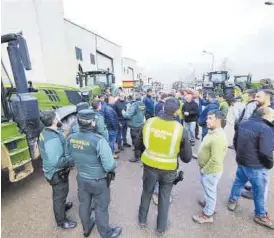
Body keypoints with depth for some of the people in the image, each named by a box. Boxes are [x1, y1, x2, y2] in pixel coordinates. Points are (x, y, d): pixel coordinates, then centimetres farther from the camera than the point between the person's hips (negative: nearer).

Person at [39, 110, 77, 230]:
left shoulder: (46, 132, -2)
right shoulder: (53, 138, -35)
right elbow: (56, 161, -37)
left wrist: (68, 155, 8)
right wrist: (72, 161, -24)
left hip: (53, 170, 9)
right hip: (57, 173, -9)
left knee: (59, 193, 31)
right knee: (60, 195, 12)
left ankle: (62, 206, 57)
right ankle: (62, 221, 34)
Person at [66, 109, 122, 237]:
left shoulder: (70, 138, -11)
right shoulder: (99, 140, -31)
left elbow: (69, 158, 5)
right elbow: (109, 166, -29)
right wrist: (113, 164, -6)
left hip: (81, 178, 6)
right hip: (98, 181, -5)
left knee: (84, 205, 27)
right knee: (101, 208, 17)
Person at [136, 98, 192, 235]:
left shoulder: (149, 122, -15)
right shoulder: (180, 129, -20)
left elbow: (139, 145, 1)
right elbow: (187, 157, -9)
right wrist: (179, 154, 13)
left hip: (149, 165, 2)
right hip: (168, 169, -1)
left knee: (146, 193, 25)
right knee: (164, 198, 22)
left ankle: (142, 220, 48)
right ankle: (161, 227, 43)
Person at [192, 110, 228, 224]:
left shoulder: (218, 138, -31)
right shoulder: (213, 132, 1)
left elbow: (215, 160, -31)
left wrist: (204, 170, -16)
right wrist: (203, 168, 16)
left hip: (211, 171, -9)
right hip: (207, 169, 9)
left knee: (210, 191, 11)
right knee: (209, 190, 28)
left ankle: (207, 215, 30)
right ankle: (208, 203, 51)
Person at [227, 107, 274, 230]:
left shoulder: (243, 124, 3)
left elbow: (236, 141, 11)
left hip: (241, 161, 8)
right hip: (256, 166, -7)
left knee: (239, 181, 25)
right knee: (260, 191, 12)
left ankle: (232, 201, 42)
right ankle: (260, 215, 31)